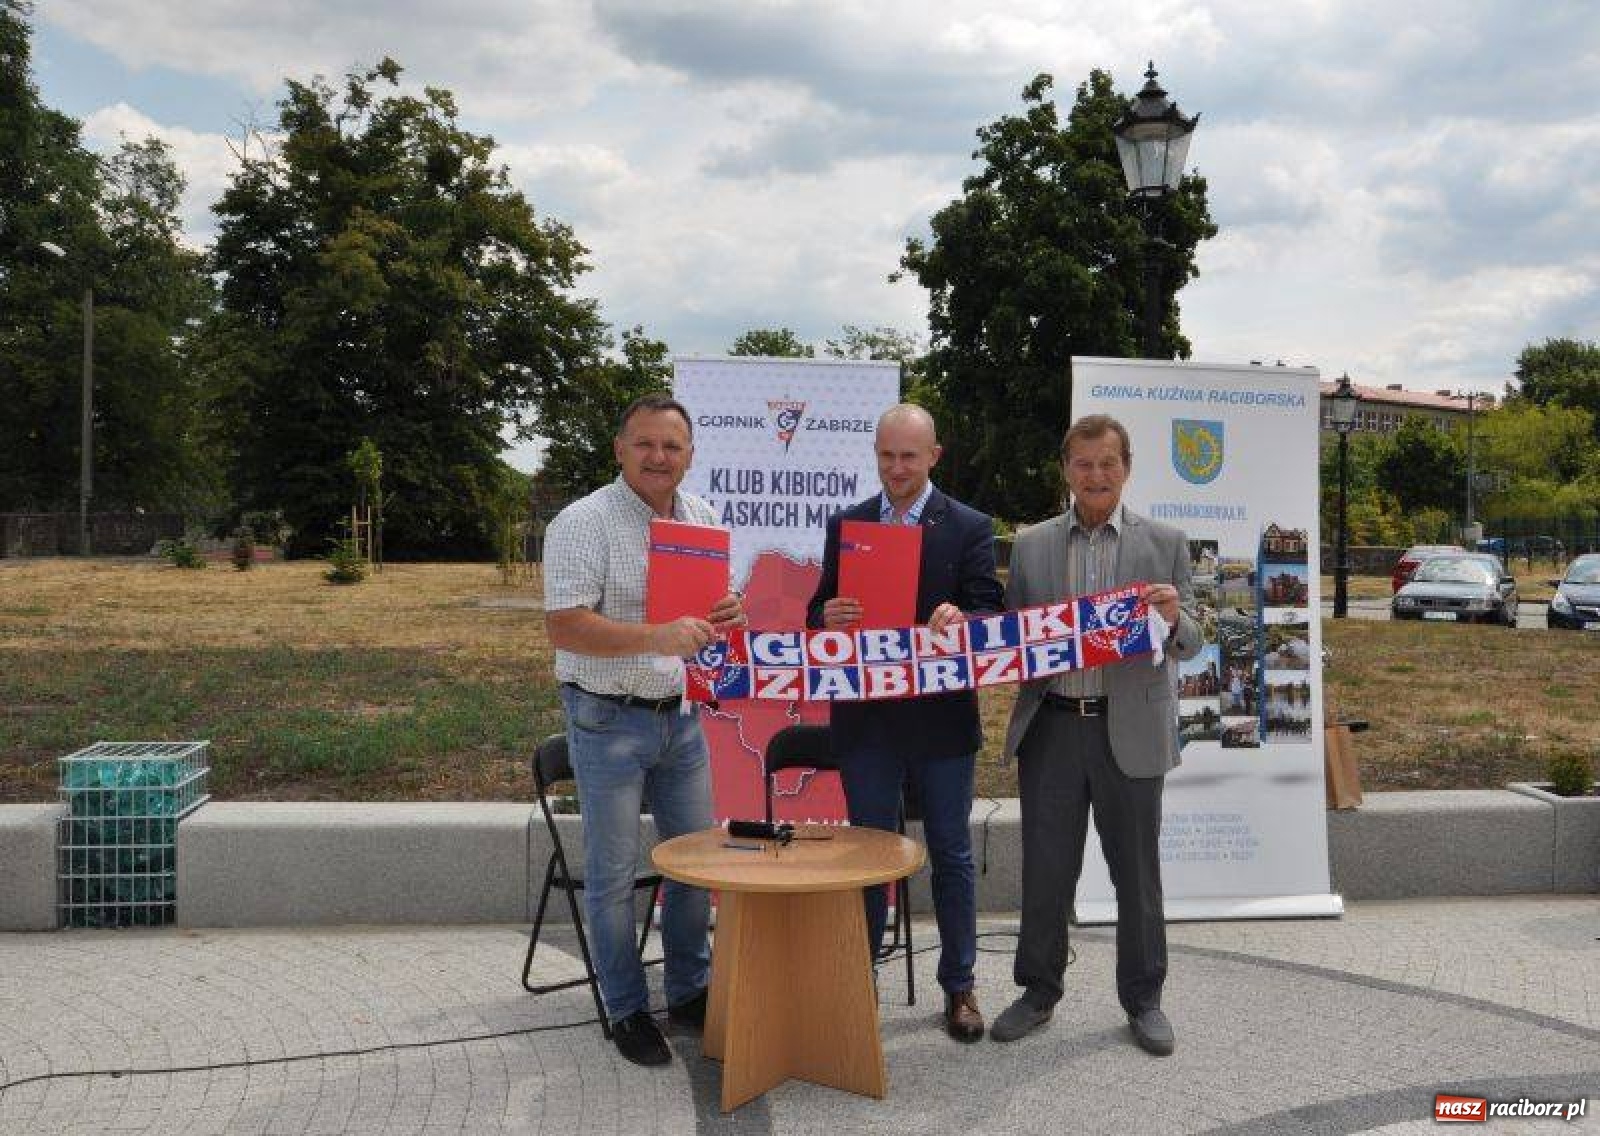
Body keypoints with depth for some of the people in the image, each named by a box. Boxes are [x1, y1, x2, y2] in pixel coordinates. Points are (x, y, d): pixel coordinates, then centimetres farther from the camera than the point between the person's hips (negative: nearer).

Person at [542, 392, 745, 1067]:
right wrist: (658, 637, -33)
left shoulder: (702, 518, 6)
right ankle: (627, 1011, 20)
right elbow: (565, 629, -22)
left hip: (679, 714, 6)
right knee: (613, 874, 4)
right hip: (608, 720, -6)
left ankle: (690, 991, 30)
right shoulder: (582, 523, -15)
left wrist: (728, 613, -7)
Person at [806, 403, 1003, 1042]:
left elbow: (990, 612, -7)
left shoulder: (969, 527, 0)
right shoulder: (846, 524, 6)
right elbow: (818, 613, 6)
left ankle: (958, 986, 23)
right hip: (866, 718, 2)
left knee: (952, 853, 10)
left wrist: (960, 617, -29)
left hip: (941, 717, -1)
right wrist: (829, 616, -18)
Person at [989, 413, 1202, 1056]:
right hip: (1050, 728, 1)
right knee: (1045, 870, 9)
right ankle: (1039, 991, 25)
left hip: (1130, 730, -1)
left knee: (1136, 871, 9)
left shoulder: (1164, 543, 3)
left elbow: (1189, 645, 2)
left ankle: (1143, 998, 25)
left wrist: (1174, 620, -20)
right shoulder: (1031, 545, 7)